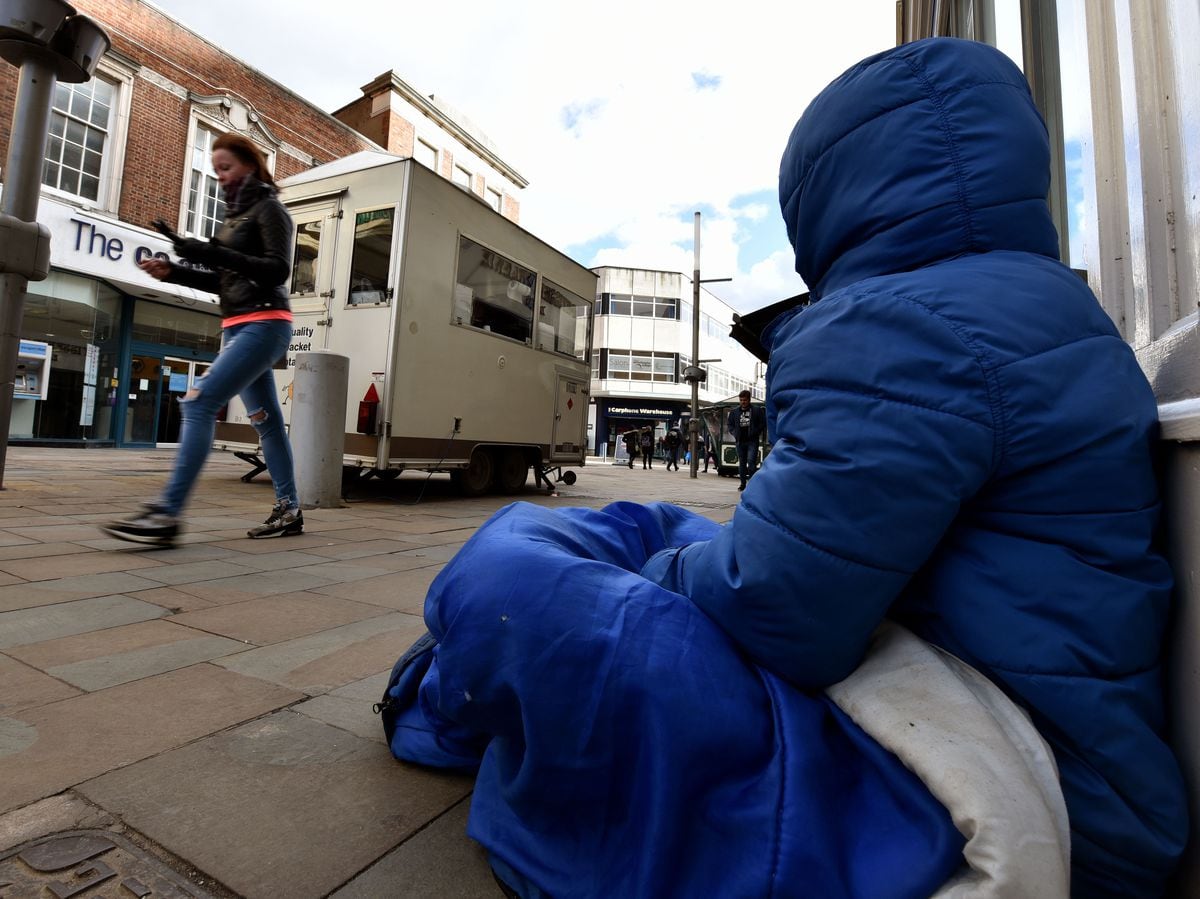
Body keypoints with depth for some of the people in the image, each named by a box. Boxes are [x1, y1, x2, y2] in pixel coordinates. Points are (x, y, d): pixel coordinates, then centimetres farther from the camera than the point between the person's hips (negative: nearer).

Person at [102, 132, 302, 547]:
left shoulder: (268, 209, -1)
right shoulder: (235, 215, 23)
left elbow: (278, 269, -15)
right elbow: (223, 282, 23)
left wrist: (214, 254, -21)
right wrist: (173, 271, 10)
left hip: (263, 324, -9)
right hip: (238, 326, 9)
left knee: (198, 402, -19)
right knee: (265, 418, 6)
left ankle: (166, 514, -20)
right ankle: (289, 510, 10)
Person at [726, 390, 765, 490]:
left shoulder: (757, 410, 1)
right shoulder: (734, 412, 10)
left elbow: (763, 423, 1)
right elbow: (729, 424, 17)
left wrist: (755, 433, -9)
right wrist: (734, 433, 2)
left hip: (752, 441, -4)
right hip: (740, 441, 4)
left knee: (751, 461, -14)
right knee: (741, 463, 9)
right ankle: (742, 483, 18)